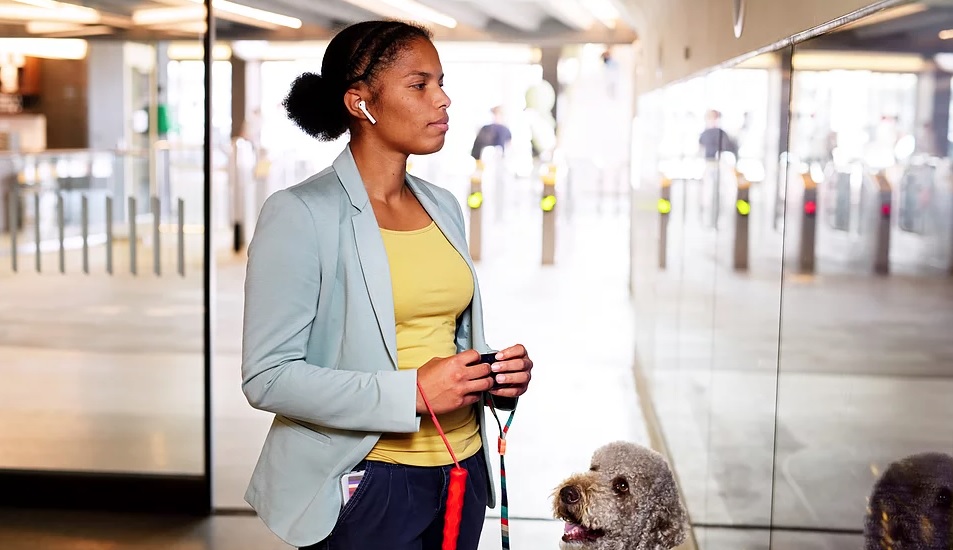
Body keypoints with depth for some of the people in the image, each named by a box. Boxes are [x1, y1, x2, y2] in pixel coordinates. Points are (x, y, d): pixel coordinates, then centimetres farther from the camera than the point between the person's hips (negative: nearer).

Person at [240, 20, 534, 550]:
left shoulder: (444, 207, 9)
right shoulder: (300, 215, -13)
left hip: (463, 468, 6)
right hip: (367, 482, -6)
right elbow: (267, 376, -18)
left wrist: (497, 375, -2)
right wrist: (411, 393, -24)